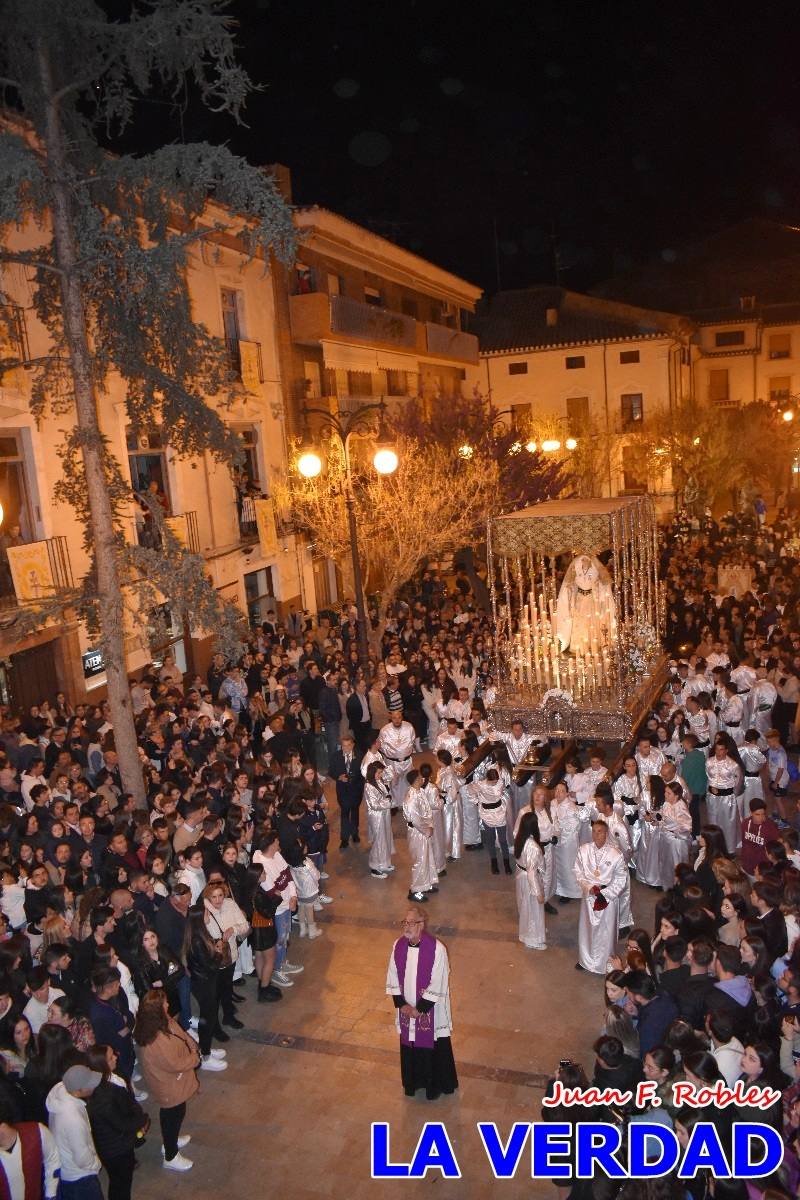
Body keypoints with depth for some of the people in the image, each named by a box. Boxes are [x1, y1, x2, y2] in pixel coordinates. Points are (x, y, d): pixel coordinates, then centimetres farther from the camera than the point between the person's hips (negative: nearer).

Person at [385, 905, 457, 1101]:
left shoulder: (436, 948, -26)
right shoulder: (399, 945, -11)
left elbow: (437, 985, -19)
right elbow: (392, 978, 0)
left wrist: (420, 1009, -15)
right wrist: (402, 1004, -7)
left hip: (430, 1010, -4)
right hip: (407, 1009, 4)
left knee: (432, 1047, 13)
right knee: (409, 1047, 21)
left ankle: (435, 1085, 37)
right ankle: (413, 1082, 45)